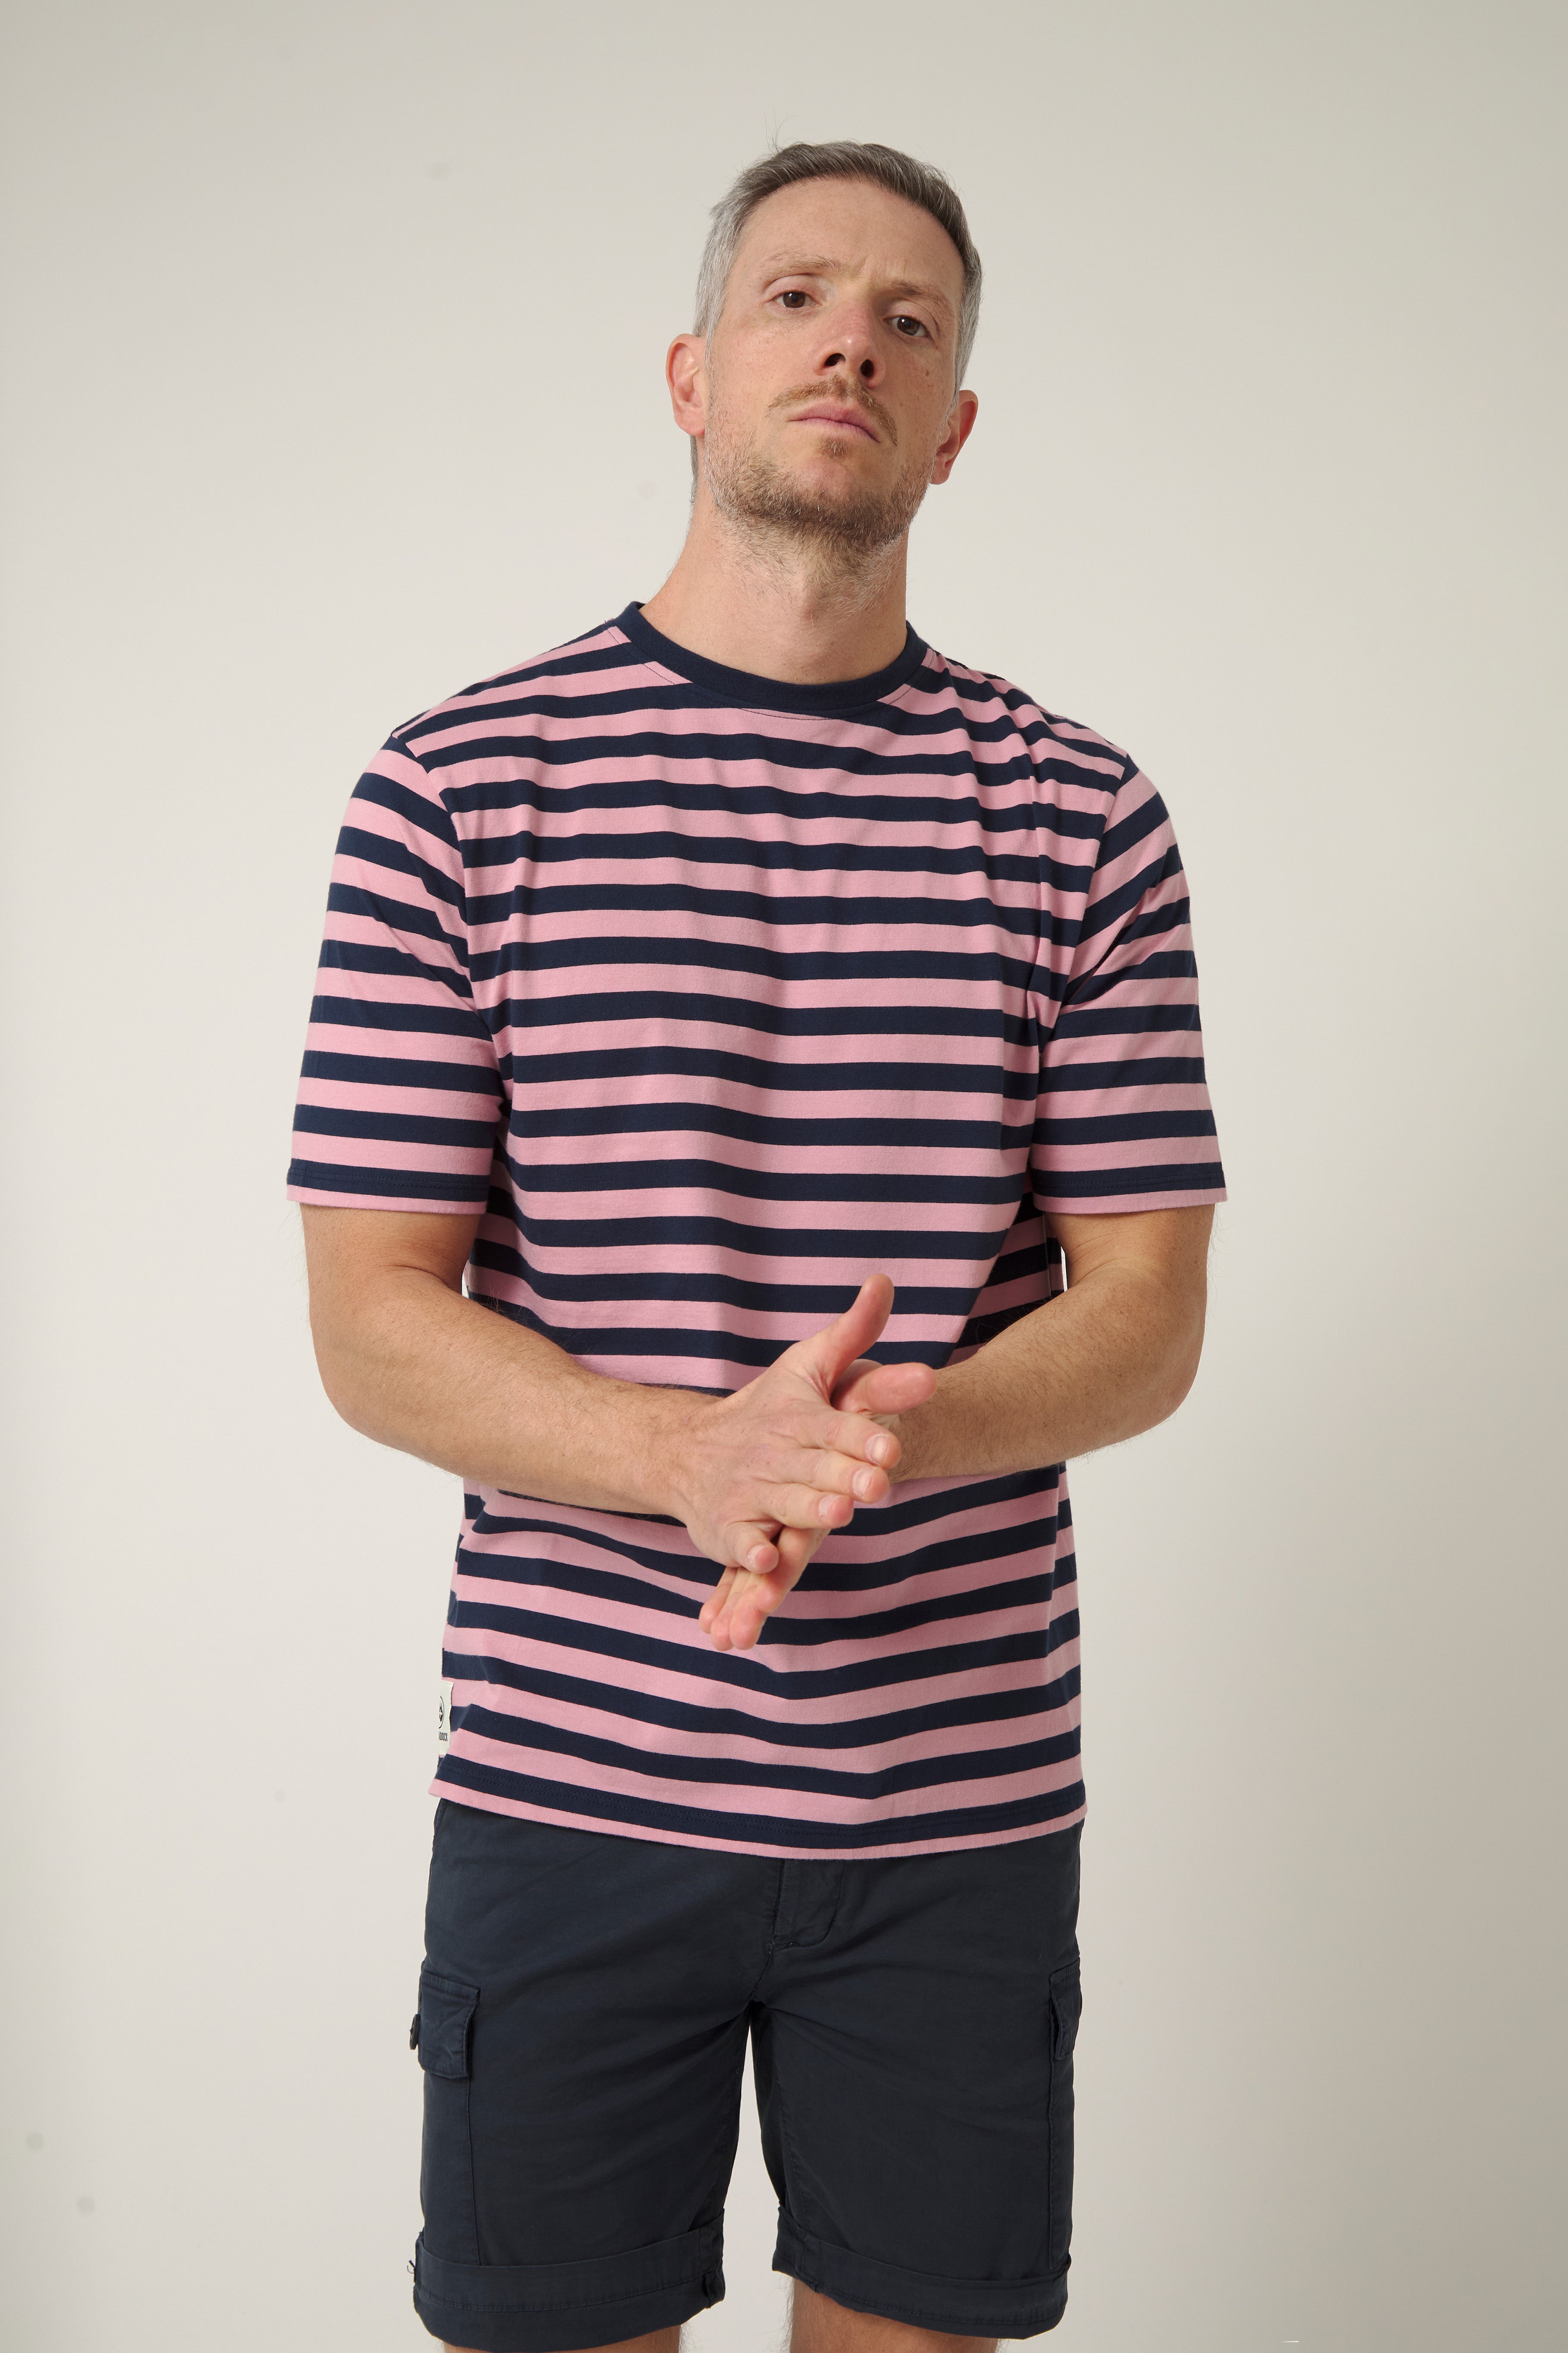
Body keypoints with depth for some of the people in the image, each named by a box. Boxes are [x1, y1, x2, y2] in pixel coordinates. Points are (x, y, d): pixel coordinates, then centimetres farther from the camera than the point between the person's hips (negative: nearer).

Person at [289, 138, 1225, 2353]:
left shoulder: (1083, 813, 3)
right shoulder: (456, 787, -2)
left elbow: (1147, 1313, 1)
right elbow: (373, 1324, -4)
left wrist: (899, 1435, -20)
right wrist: (693, 1454, -22)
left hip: (965, 1794, 2)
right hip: (571, 1778, -1)